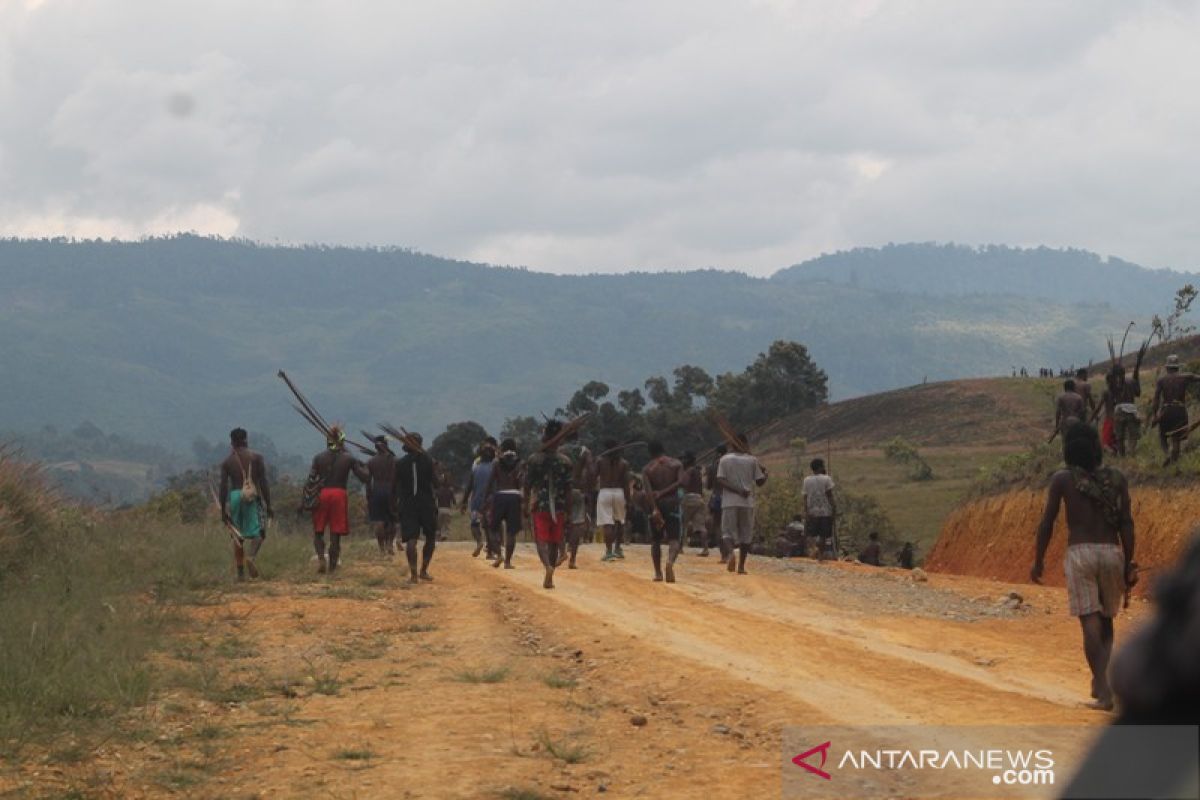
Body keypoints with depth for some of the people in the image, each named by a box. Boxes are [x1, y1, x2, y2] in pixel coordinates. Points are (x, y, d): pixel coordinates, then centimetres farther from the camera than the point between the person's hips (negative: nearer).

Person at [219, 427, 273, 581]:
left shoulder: (227, 462, 7)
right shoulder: (256, 458, 3)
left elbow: (223, 487, 3)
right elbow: (264, 483, -3)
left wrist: (223, 510, 7)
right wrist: (268, 505, 0)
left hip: (234, 496, 2)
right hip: (252, 497, -2)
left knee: (238, 537, 11)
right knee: (258, 532, 1)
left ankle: (240, 573, 9)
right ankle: (252, 556, -28)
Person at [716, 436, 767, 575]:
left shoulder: (724, 459, 2)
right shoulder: (752, 460, 1)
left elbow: (720, 480, -9)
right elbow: (760, 481, 3)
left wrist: (737, 490, -13)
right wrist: (765, 474, 23)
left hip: (729, 502, 0)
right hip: (747, 502, 0)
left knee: (728, 532, 2)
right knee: (745, 534, 10)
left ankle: (731, 552, -29)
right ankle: (741, 566, 11)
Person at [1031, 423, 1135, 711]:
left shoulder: (1062, 479, 0)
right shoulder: (1117, 479, 5)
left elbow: (1047, 523, -1)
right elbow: (1126, 524, 2)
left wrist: (1038, 560, 10)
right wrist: (1128, 565, 7)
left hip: (1079, 553, -2)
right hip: (1111, 553, 2)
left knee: (1091, 623, -4)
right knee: (1106, 621, 17)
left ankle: (1103, 691, -10)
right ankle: (1099, 681, 5)